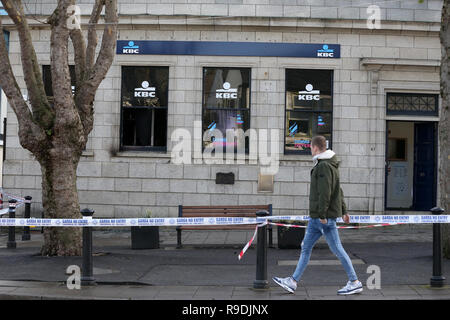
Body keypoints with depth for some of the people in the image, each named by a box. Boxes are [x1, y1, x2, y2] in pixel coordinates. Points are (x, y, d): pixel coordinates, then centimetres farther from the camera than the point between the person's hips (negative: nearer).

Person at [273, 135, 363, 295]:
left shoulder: (324, 166, -15)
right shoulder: (329, 165, 17)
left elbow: (325, 192, -22)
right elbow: (338, 190, 21)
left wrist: (322, 214, -22)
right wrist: (343, 211, 24)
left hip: (324, 217, -10)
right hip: (316, 217, 10)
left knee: (336, 248, -4)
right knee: (306, 248, 10)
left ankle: (355, 282, 4)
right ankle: (293, 282, 13)